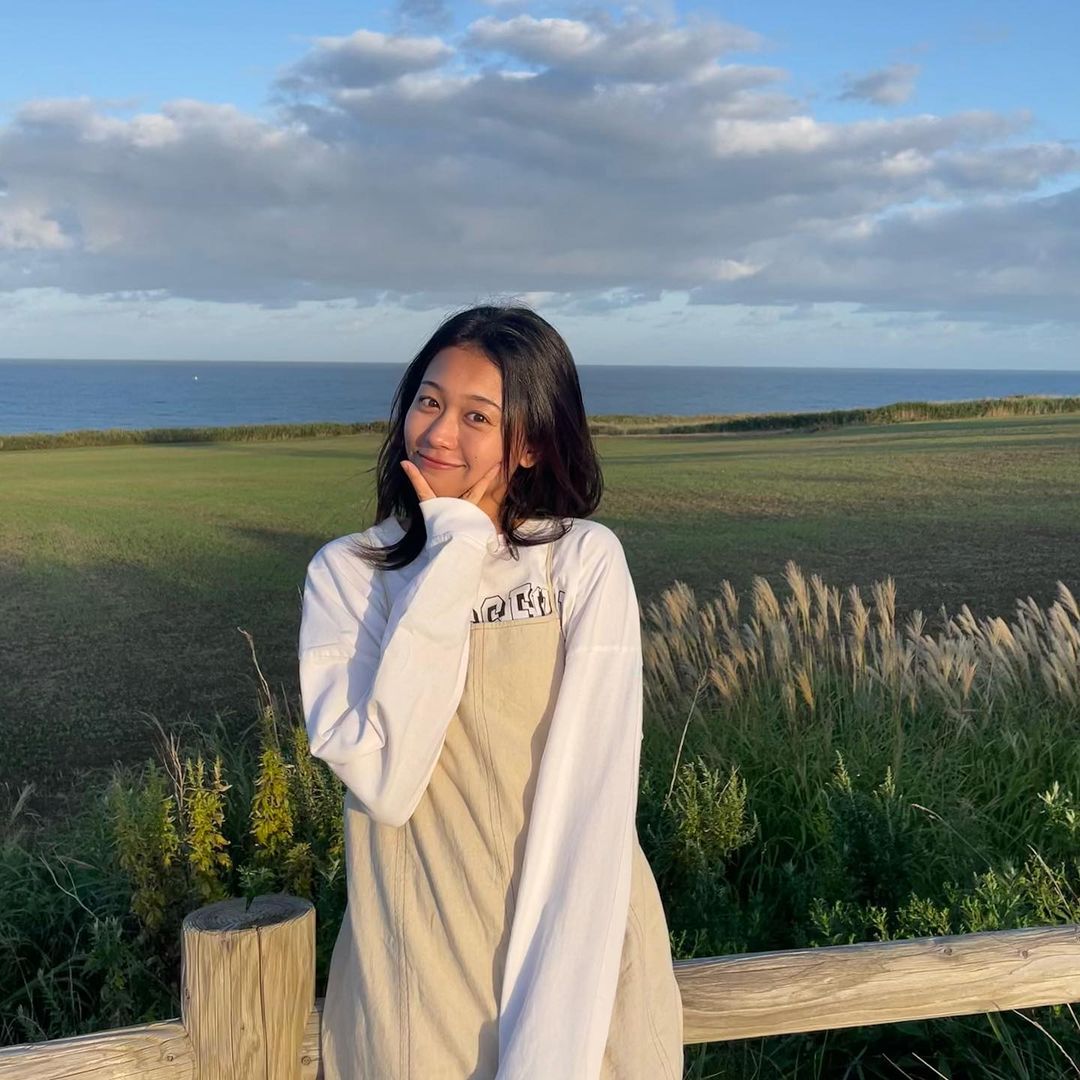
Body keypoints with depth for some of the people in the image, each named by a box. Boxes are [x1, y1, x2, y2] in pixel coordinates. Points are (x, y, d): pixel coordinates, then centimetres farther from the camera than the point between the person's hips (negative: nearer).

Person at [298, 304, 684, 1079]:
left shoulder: (586, 561, -8)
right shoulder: (345, 574, -4)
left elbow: (592, 797, -15)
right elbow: (384, 782, -18)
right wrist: (452, 553, -17)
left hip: (578, 969, -1)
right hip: (419, 978, 1)